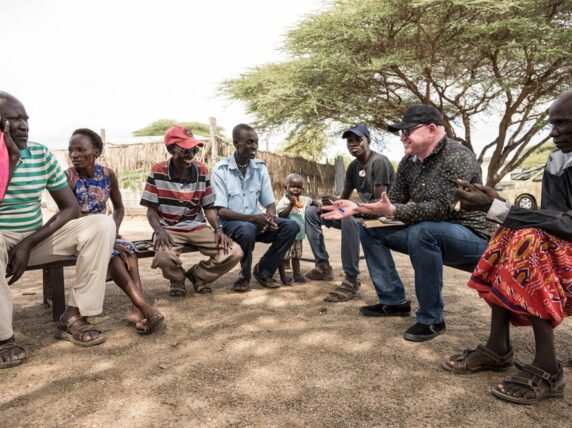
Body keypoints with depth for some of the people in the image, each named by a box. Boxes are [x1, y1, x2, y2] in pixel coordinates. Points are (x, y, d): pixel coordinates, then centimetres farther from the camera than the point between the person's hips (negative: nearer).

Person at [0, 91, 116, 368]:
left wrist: (28, 244, -15)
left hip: (36, 238, 4)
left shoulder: (41, 155, -3)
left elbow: (71, 208, -4)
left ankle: (73, 317, -15)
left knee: (102, 224, -17)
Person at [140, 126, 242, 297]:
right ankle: (178, 280, 4)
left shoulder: (202, 171, 0)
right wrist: (160, 231, -23)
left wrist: (218, 228, -13)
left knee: (234, 253, -17)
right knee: (163, 257, -38)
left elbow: (209, 207, 5)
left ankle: (197, 275, 14)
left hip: (197, 227, 3)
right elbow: (151, 210, -4)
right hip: (169, 229, -3)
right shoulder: (157, 172, -8)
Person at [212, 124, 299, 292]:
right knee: (247, 229, -38)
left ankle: (263, 270, 2)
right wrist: (253, 218, -28)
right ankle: (245, 275, -9)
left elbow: (270, 203, 4)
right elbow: (221, 211, -16)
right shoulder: (221, 169, -11)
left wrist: (270, 218, -21)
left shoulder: (260, 168, 3)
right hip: (231, 223, -5)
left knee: (291, 226, -16)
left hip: (256, 221, 5)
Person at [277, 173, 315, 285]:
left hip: (298, 234, 7)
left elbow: (311, 201, 24)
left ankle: (297, 274, 31)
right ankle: (283, 276, 13)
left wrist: (318, 204, 6)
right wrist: (291, 205, -34)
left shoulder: (303, 200, 5)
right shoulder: (284, 201, -17)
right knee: (284, 256, 1)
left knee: (296, 256, 19)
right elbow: (281, 215, -28)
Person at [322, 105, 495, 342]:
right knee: (369, 231, 3)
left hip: (470, 235, -8)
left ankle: (432, 319, -22)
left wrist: (394, 211, -36)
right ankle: (394, 301, 7)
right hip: (428, 233, 8)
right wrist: (356, 208, -10)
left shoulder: (458, 157, -20)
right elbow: (392, 200, 3)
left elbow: (441, 208, -29)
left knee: (421, 232, -38)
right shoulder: (408, 161, 2)